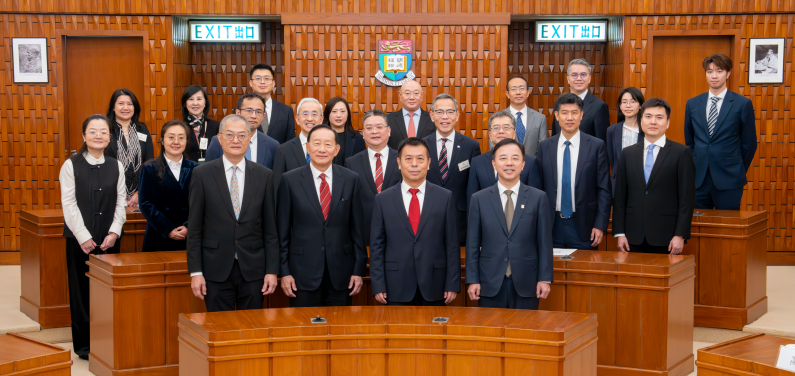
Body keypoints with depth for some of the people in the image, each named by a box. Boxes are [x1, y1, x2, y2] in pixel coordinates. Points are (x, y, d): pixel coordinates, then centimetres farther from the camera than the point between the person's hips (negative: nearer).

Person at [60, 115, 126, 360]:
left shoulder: (116, 167, 7)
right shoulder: (71, 166, -1)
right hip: (80, 239, -2)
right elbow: (69, 204, -6)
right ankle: (84, 344, 13)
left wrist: (114, 232, -8)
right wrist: (83, 237, -12)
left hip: (109, 240, 2)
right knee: (81, 290, 3)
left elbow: (120, 203, 6)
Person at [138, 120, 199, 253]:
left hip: (189, 238, 1)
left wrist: (189, 227, -12)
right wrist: (168, 230, -12)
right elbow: (145, 204, -3)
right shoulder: (149, 169, 4)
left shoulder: (194, 169, 9)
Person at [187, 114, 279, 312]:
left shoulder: (264, 175, 4)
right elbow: (194, 228, 0)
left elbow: (270, 229, 5)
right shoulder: (202, 174, 1)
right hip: (216, 270, -1)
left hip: (253, 271, 1)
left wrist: (272, 270, 0)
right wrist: (195, 272, -5)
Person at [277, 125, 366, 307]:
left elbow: (358, 228, 4)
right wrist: (284, 271, -2)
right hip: (302, 273, -1)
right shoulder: (290, 180, -1)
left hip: (341, 273, 1)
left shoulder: (351, 179, 3)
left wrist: (359, 270, 2)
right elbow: (282, 230, 1)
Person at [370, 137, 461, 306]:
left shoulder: (445, 197, 4)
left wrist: (452, 285, -2)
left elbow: (452, 244, 2)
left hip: (434, 288, 0)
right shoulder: (383, 199, 4)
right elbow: (376, 246, 4)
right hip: (396, 290, 0)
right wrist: (378, 286, -2)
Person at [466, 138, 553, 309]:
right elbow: (473, 243, 4)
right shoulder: (479, 199, 4)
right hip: (490, 284, 0)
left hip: (526, 284, 0)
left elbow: (545, 241, 3)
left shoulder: (539, 198, 3)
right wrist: (472, 280, 0)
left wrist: (545, 278, -1)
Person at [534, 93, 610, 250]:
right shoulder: (544, 147, 6)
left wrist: (600, 225, -7)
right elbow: (538, 188, 7)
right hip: (552, 226, 2)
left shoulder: (597, 146, -1)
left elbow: (604, 189, -1)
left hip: (583, 225, -2)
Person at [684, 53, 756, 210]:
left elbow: (749, 144, 3)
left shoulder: (743, 104, -1)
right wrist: (694, 169, 10)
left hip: (728, 180, -3)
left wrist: (738, 173, 4)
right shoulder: (692, 104, 9)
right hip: (698, 179, 3)